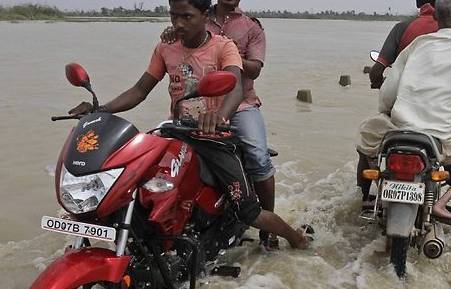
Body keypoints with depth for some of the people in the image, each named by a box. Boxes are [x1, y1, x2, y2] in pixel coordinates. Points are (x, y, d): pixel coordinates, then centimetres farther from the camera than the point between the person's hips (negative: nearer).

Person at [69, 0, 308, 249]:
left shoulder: (223, 47, -7)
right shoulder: (165, 49, 6)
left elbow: (236, 88, -26)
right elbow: (140, 90, 5)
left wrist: (220, 114, -50)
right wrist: (101, 109, -12)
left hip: (214, 136, -4)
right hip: (176, 135, 4)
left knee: (249, 212, -5)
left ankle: (297, 239, 24)